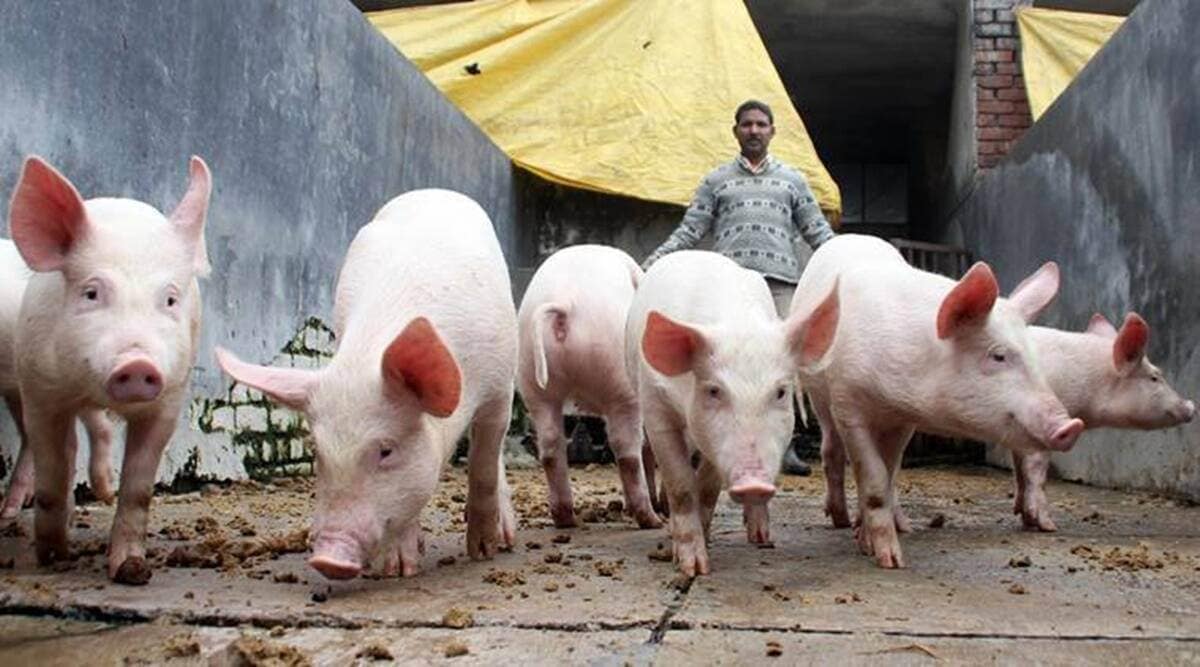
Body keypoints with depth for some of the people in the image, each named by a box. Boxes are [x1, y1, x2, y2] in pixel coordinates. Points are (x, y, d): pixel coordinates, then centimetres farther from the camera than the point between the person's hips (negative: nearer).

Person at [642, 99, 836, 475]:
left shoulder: (792, 181, 21)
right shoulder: (716, 181, 18)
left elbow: (819, 233, 19)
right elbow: (688, 233, 14)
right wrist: (649, 266, 4)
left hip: (780, 279, 1)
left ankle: (783, 446, -3)